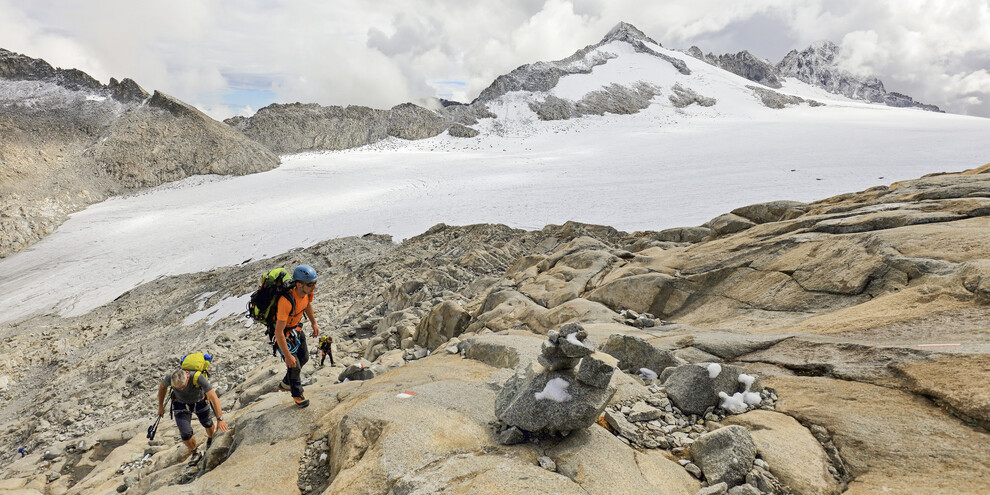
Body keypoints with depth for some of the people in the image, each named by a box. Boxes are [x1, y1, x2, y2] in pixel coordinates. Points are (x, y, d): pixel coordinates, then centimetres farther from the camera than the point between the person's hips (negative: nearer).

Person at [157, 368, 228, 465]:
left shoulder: (199, 378, -42)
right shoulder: (169, 378, -34)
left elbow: (214, 398, -42)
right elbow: (162, 387, -6)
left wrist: (220, 419, -46)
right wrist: (160, 406, 5)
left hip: (200, 401, -1)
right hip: (181, 404, 1)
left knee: (207, 423, 20)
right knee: (185, 433, -10)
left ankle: (210, 438, 55)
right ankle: (195, 454, 19)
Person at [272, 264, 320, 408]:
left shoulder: (308, 291, -20)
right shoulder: (287, 301, -42)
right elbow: (278, 332, -36)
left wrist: (314, 323, 16)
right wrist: (287, 356, -30)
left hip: (296, 327, 7)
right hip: (283, 331, -7)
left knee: (304, 357, 19)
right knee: (294, 365, 0)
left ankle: (285, 384, 44)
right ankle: (297, 395, 26)